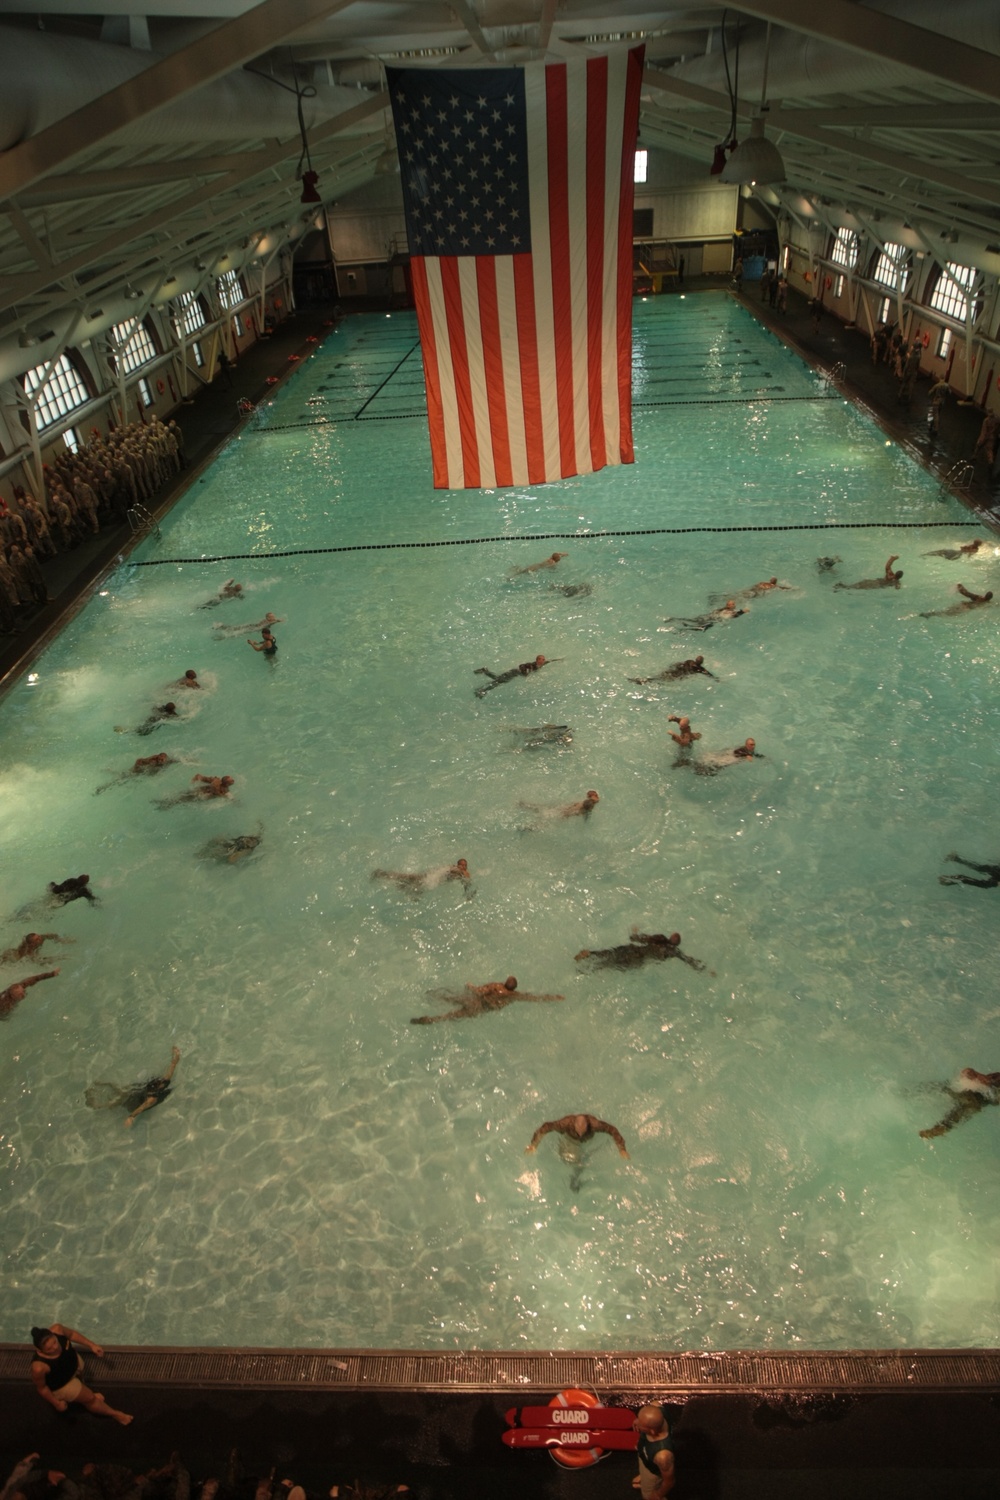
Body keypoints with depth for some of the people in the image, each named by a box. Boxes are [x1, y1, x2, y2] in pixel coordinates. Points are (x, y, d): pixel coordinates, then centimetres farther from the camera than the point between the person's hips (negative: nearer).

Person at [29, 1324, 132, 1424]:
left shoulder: (57, 1329, -35)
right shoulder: (39, 1367, -45)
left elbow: (71, 1334, -11)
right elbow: (41, 1387, -24)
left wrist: (91, 1345, -9)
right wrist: (56, 1403, -10)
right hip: (61, 1384, -4)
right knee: (89, 1399, 17)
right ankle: (114, 1414, 43)